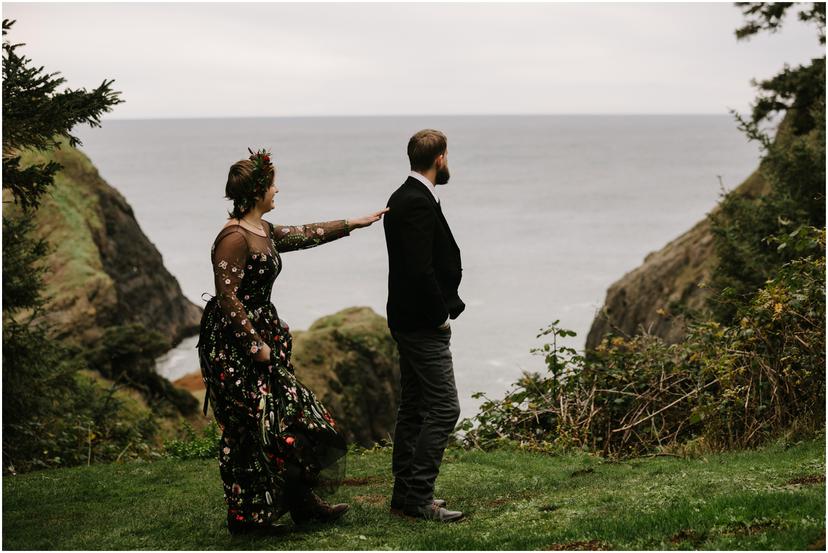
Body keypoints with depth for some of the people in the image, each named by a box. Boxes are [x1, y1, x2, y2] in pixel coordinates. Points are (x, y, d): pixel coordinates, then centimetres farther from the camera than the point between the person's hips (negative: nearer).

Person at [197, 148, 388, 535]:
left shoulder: (263, 232, 10)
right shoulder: (234, 237, -18)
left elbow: (303, 235, 25)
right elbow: (228, 298, -21)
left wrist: (354, 223, 30)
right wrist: (256, 344, -18)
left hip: (261, 337, 10)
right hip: (234, 348, -10)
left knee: (291, 414, 12)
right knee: (249, 431, -3)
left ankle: (303, 503, 20)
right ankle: (245, 517, 7)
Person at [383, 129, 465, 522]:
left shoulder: (403, 198, 13)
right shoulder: (419, 203, -19)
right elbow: (421, 269, -25)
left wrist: (444, 308, 11)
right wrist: (441, 315, -14)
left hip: (409, 321, 11)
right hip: (424, 324, -11)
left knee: (413, 408, 14)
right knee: (444, 408, -8)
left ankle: (406, 495, 19)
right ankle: (418, 496, -6)